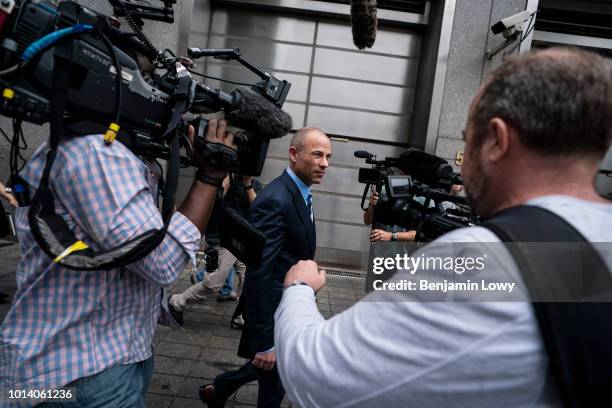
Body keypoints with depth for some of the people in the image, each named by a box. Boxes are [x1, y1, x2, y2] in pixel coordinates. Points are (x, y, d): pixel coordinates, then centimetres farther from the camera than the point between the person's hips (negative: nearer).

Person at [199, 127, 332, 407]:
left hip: (288, 305, 9)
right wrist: (264, 342, -27)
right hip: (274, 309, -9)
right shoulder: (275, 200, -25)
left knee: (273, 365, 25)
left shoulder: (300, 193, 6)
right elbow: (258, 274, -28)